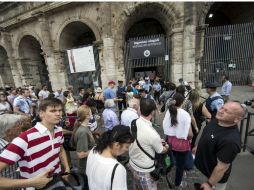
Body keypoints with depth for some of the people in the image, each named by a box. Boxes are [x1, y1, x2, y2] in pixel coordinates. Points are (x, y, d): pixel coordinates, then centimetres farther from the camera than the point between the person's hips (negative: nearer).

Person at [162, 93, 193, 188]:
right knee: (180, 164, 20)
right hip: (182, 143, -4)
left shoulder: (168, 112, -11)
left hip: (170, 141, 4)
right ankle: (177, 184, 42)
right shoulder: (185, 114, -22)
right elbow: (190, 134, -20)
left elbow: (165, 128, -2)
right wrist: (189, 138, 1)